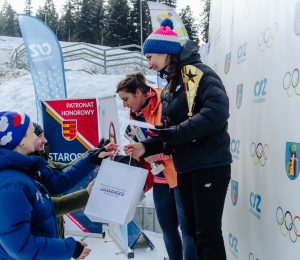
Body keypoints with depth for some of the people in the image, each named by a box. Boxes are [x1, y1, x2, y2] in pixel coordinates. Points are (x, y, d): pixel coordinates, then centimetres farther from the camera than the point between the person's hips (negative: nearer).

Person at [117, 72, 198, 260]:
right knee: (167, 227, 14)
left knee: (186, 228, -2)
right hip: (160, 177, 8)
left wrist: (158, 155, -20)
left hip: (178, 173, -8)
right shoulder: (136, 114, 11)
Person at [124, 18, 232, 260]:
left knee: (208, 233, -2)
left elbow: (217, 112, -26)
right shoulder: (170, 87, 15)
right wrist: (146, 147, 1)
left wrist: (171, 132, -24)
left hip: (210, 165, -8)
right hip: (186, 167, 9)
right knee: (194, 231, 15)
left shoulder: (198, 73, -10)